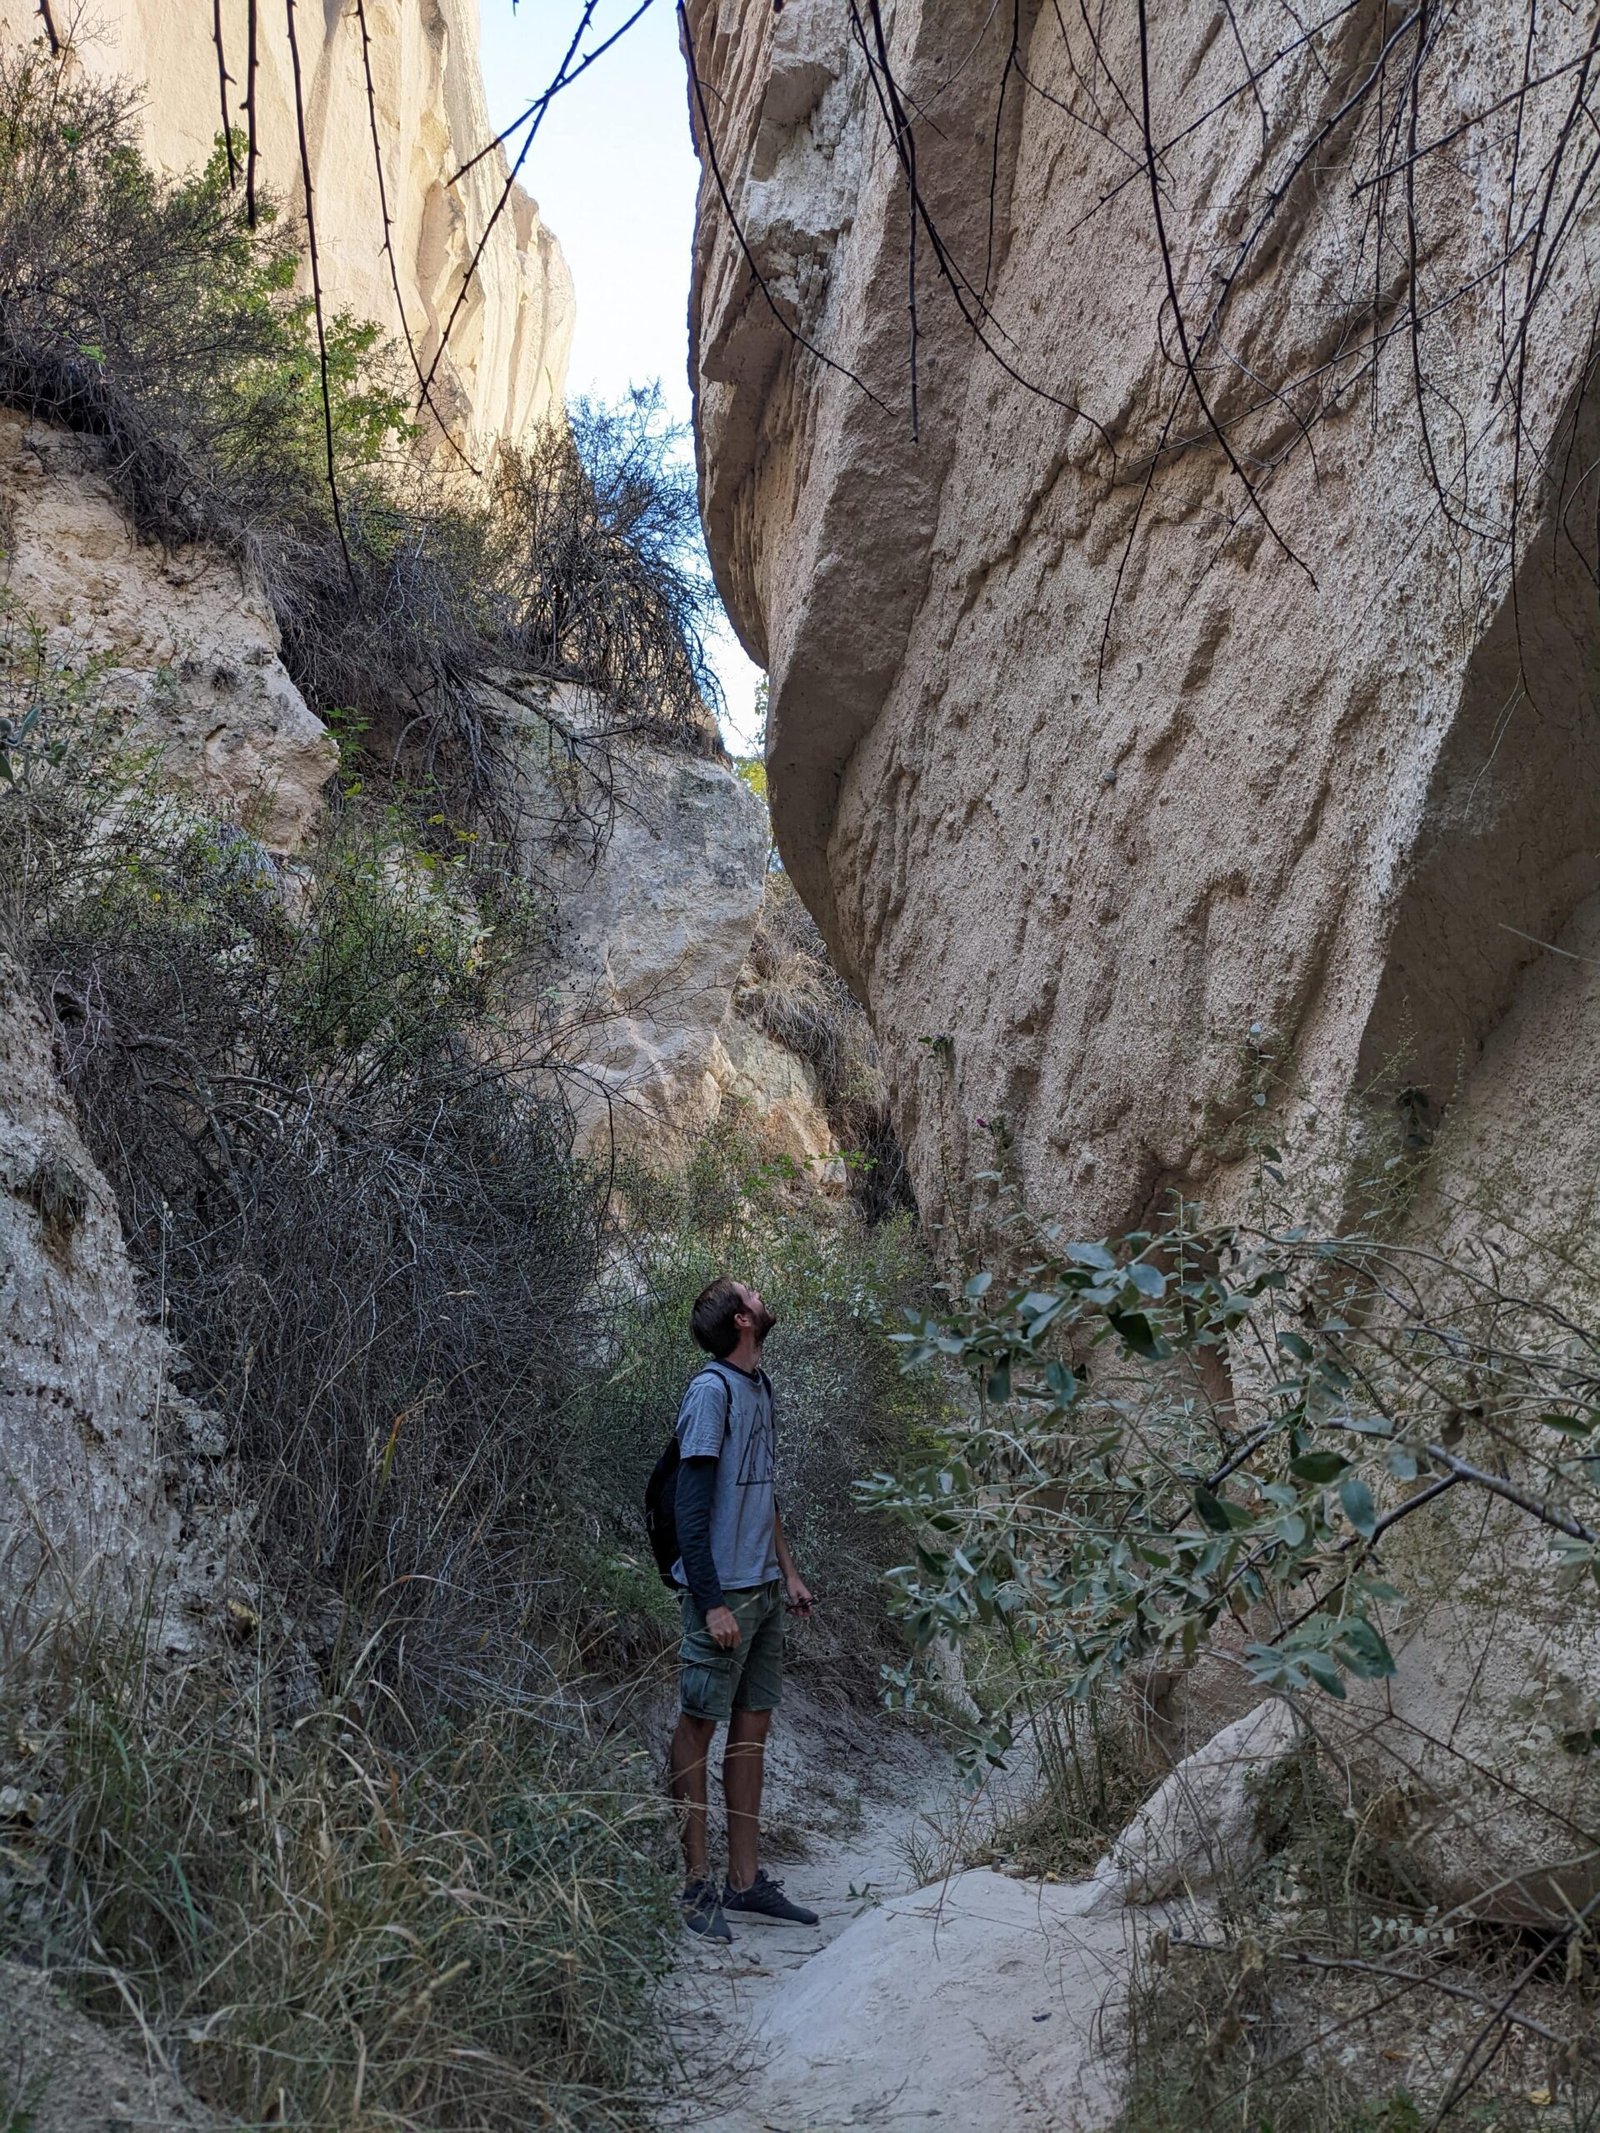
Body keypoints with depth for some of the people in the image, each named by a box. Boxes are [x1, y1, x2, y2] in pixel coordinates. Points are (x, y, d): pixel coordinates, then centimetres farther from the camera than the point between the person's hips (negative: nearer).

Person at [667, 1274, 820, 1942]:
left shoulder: (758, 1385, 13)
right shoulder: (711, 1391, -14)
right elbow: (691, 1506, -17)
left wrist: (786, 1570, 20)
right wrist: (713, 1602, -19)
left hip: (763, 1589, 9)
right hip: (722, 1591, -9)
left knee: (753, 1725, 11)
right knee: (698, 1727, 1)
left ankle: (746, 1880, 20)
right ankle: (697, 1884, 10)